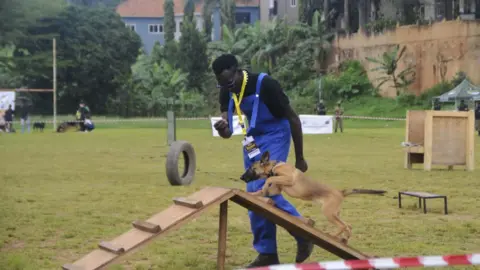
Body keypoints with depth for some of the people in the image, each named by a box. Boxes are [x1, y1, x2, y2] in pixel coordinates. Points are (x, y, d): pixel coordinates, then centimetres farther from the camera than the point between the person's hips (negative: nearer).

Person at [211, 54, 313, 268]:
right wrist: (222, 128, -32)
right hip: (253, 140, 7)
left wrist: (299, 158, -11)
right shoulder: (227, 92, -6)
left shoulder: (265, 85, -25)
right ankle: (267, 253, 15)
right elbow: (228, 133, -5)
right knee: (255, 194, 6)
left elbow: (293, 119, -16)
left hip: (275, 138, -7)